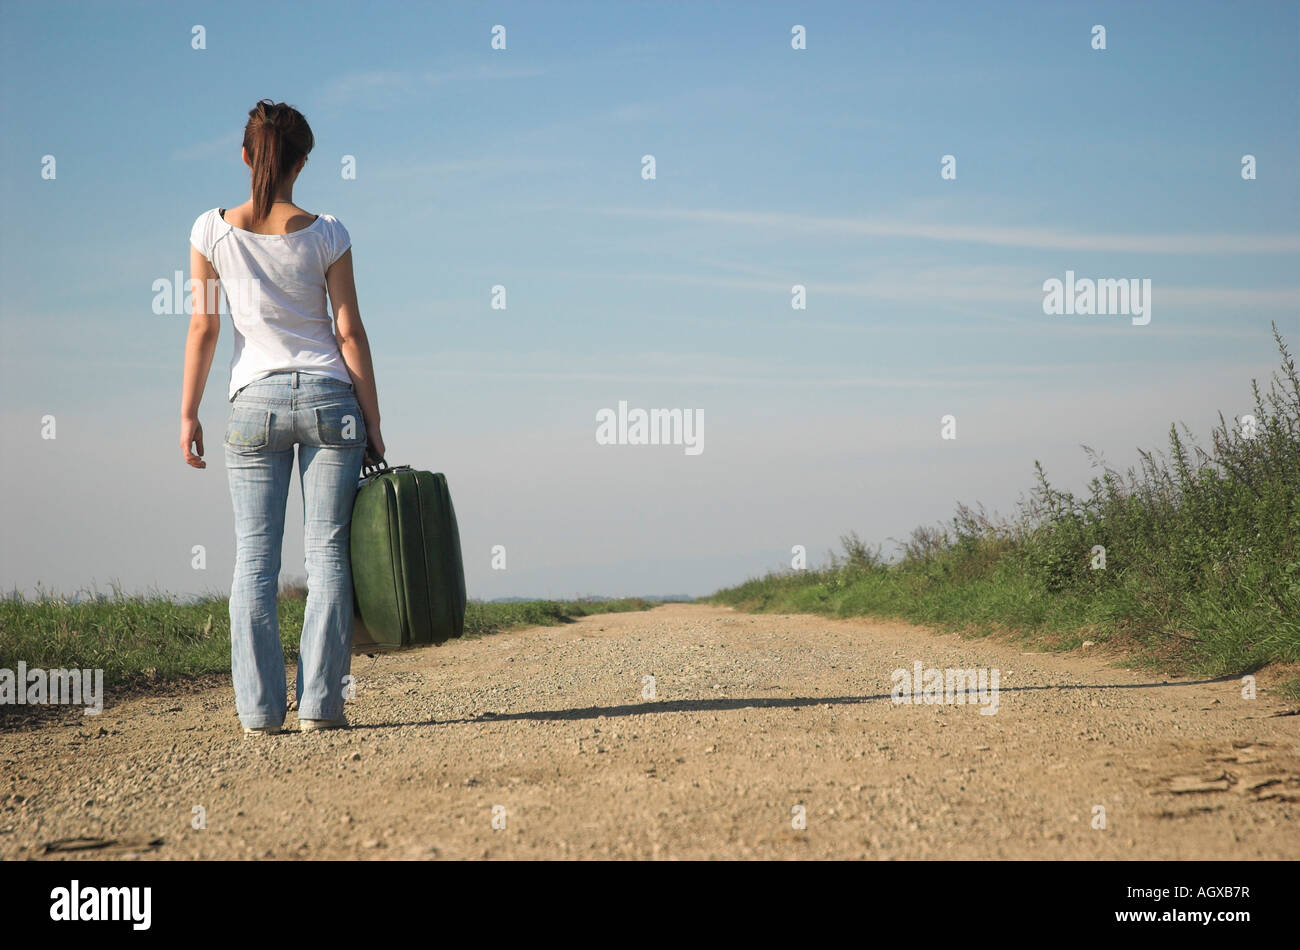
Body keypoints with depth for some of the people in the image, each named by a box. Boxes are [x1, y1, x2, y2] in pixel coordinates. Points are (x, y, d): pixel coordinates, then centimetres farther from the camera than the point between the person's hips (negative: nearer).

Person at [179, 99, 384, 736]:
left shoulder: (212, 231, -1)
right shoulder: (325, 235, -3)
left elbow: (203, 329, -1)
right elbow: (350, 334, -2)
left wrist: (188, 414, 6)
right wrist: (373, 425, 3)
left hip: (255, 400, 1)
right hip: (328, 397, 0)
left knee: (254, 556, 4)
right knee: (327, 551, 2)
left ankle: (260, 708, 0)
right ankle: (319, 703, 0)